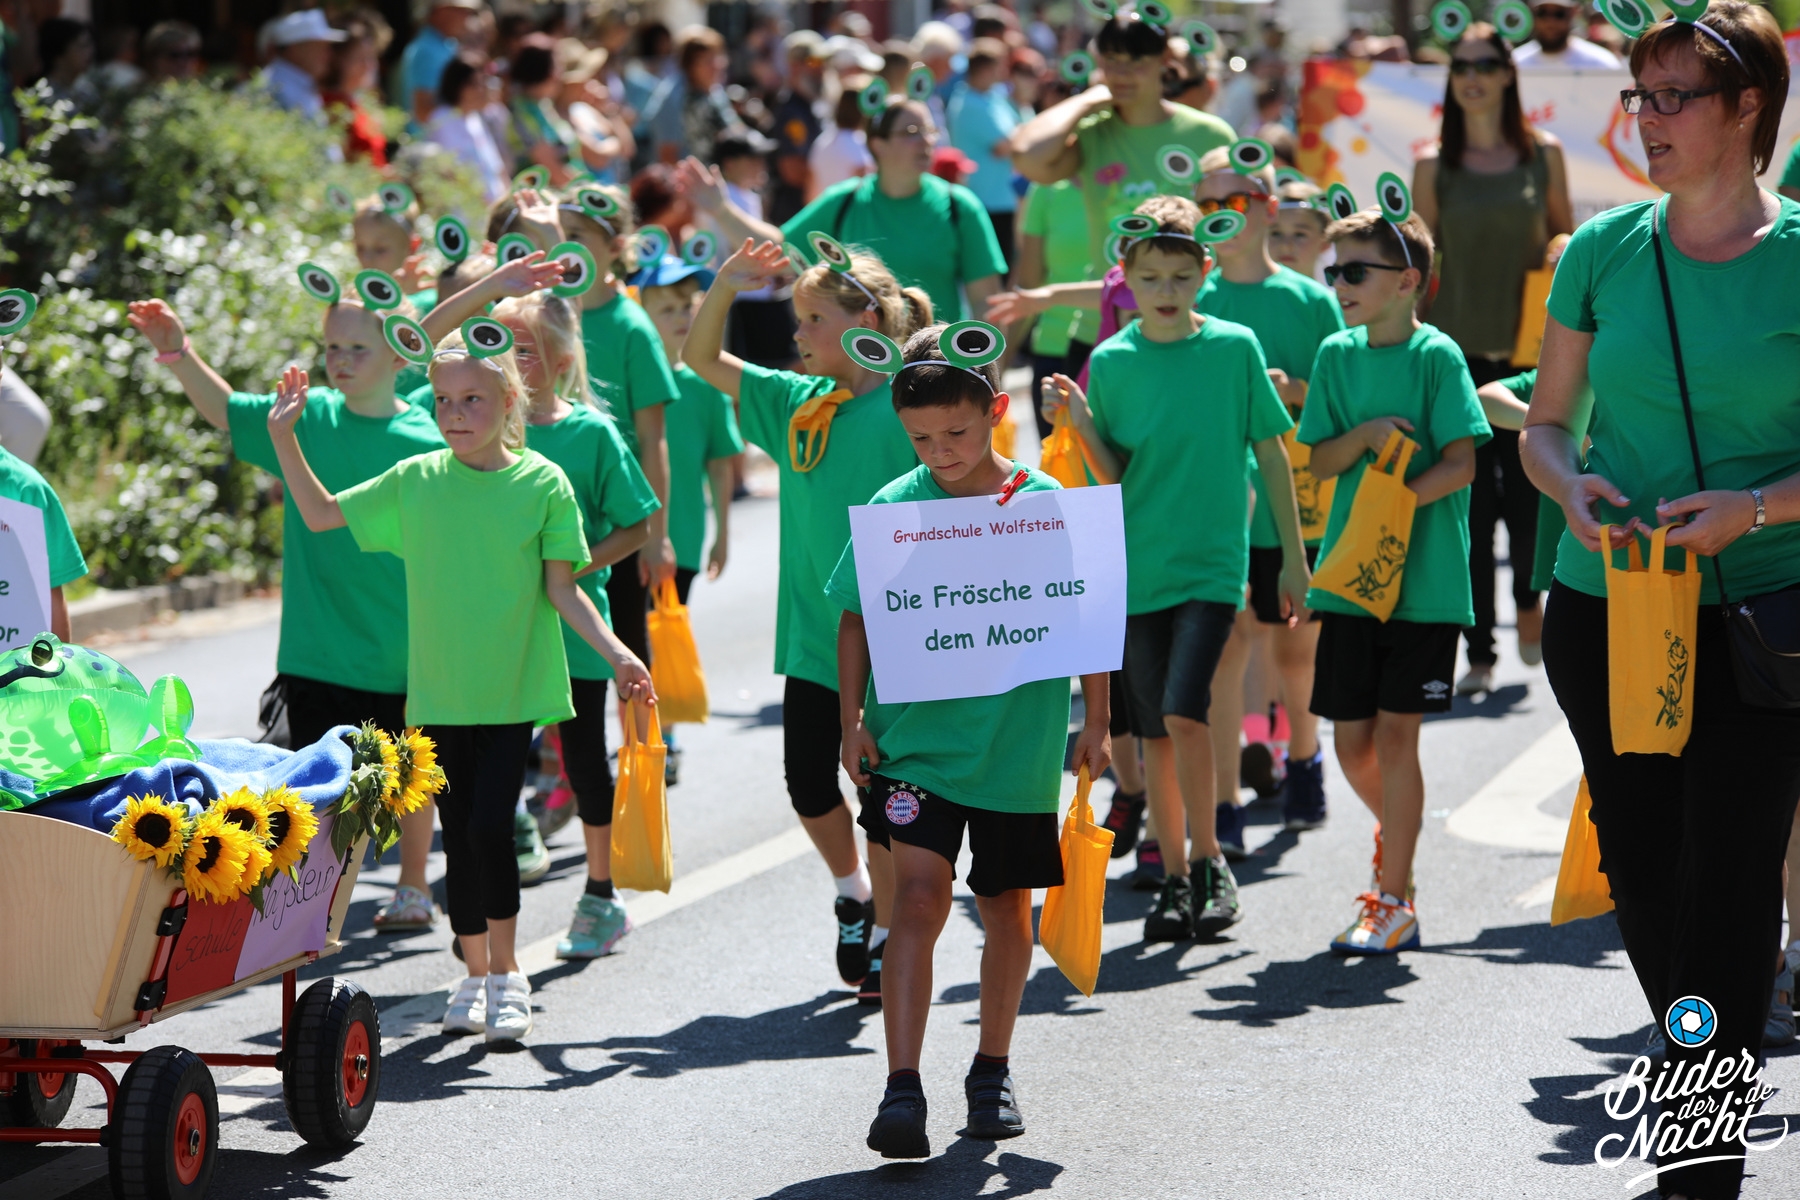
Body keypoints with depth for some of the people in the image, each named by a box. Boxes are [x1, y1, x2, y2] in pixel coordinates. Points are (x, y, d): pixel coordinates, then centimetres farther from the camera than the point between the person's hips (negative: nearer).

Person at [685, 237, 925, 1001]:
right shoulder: (797, 403, 6)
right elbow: (701, 359, 11)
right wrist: (725, 286, -4)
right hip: (812, 634, 5)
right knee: (807, 785, 7)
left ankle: (885, 935, 19)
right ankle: (851, 889, 34)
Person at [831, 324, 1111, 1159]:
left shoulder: (1045, 503, -4)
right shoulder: (892, 509, -2)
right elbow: (856, 620, 5)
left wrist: (1094, 724, 3)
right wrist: (852, 721, -2)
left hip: (1017, 746, 1)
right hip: (914, 740, -1)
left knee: (1007, 910, 13)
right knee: (918, 899, -13)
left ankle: (992, 1069, 32)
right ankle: (902, 1089, -14)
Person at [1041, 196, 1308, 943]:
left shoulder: (1234, 348, -2)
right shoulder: (1110, 361, 1)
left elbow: (1270, 452, 5)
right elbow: (1112, 478, 4)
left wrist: (1294, 557, 5)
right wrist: (1082, 426, -14)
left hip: (1213, 560, -2)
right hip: (1138, 564, 2)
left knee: (1184, 713, -17)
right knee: (1154, 730, 8)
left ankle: (1211, 864, 0)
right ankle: (1174, 879, 19)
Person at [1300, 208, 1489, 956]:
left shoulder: (1436, 356, -6)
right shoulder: (1337, 354, 8)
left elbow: (1460, 464, -11)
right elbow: (1318, 462, 8)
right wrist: (1365, 435, -12)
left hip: (1425, 578, -4)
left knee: (1396, 731, -4)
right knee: (1351, 740, 6)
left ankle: (1393, 905, 3)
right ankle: (1396, 828, 37)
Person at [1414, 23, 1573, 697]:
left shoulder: (1543, 155, 5)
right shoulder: (1434, 165, 3)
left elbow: (1567, 241, 13)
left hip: (1529, 350, 0)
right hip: (1459, 353, 0)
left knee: (1526, 489, 0)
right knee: (1471, 503, -2)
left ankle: (1528, 599, 31)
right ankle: (1478, 652, 5)